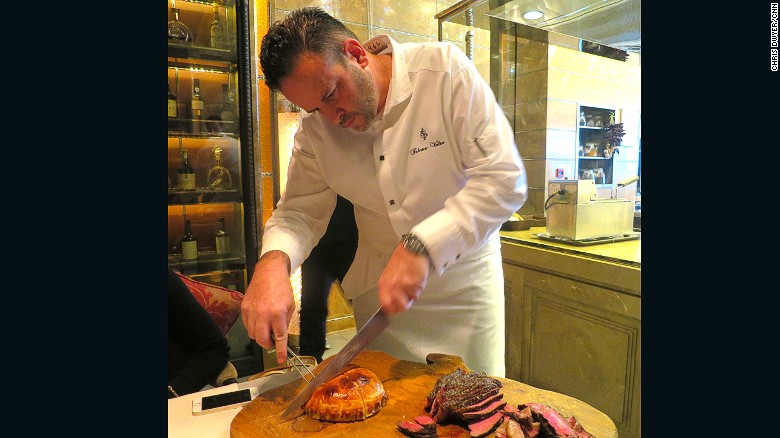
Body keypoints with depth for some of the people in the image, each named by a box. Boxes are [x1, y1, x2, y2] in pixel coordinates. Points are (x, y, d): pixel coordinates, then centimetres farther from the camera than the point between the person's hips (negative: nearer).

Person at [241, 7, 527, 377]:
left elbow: (504, 179, -23)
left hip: (464, 281, -2)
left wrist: (422, 246, -31)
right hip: (378, 288, 3)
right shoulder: (315, 124, -6)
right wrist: (272, 260, -26)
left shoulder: (445, 69, -19)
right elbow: (300, 209, -4)